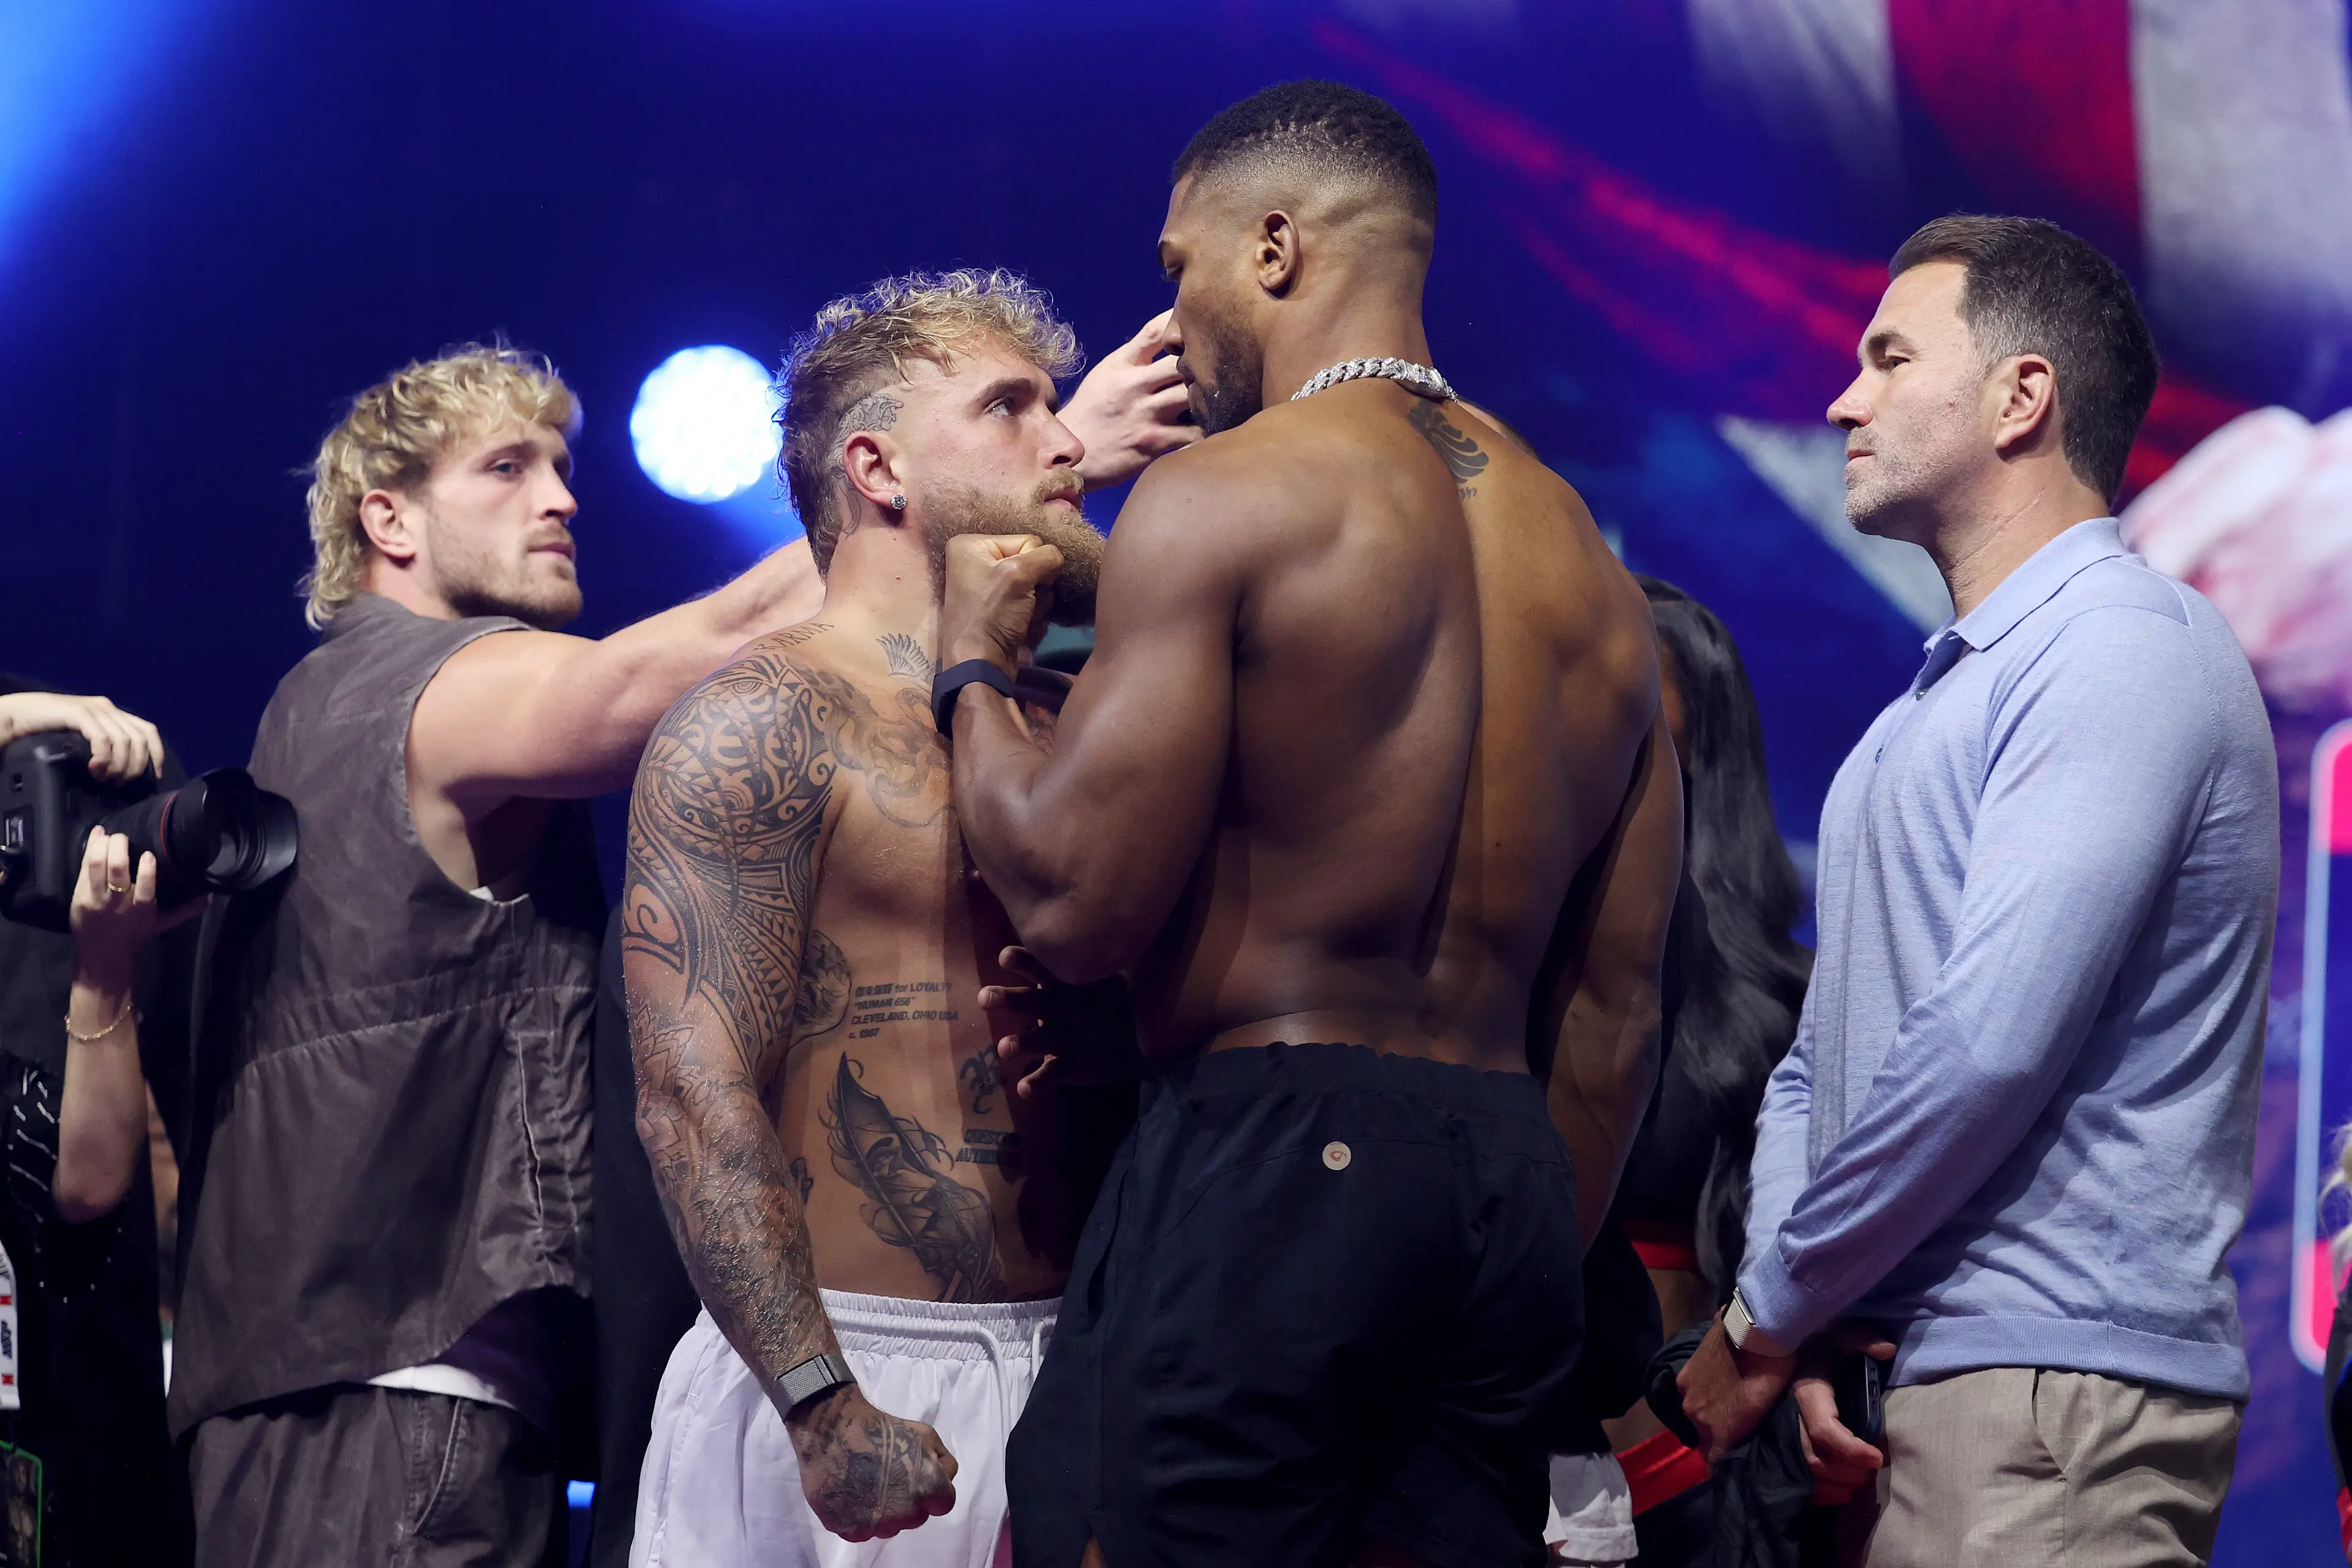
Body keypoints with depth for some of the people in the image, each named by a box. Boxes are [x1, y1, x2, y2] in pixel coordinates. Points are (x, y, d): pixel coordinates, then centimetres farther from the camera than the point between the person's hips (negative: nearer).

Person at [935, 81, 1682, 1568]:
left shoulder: (1220, 499, -6)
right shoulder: (1590, 563, 16)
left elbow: (1079, 906, -11)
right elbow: (1618, 1004, 17)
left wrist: (975, 670, 6)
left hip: (1263, 1156, -7)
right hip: (1511, 1185, 7)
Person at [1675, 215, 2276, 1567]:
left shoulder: (2125, 653, -9)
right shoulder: (1924, 716, 23)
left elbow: (1987, 1048, -19)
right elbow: (1820, 1064, 18)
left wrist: (1764, 1319, -10)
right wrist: (1804, 1331, 0)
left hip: (2056, 1387, -9)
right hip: (1899, 1389, 9)